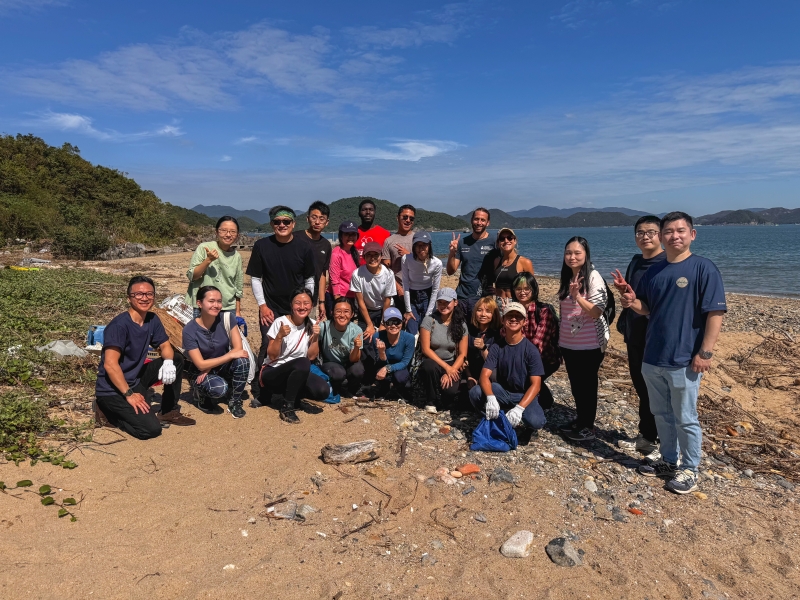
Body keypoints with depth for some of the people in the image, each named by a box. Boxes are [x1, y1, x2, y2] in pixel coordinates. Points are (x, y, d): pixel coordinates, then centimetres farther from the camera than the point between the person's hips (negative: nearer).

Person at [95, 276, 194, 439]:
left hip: (135, 380, 8)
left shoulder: (152, 320, 0)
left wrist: (168, 362, -13)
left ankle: (170, 412, 11)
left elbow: (166, 346, 10)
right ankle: (111, 411, 4)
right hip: (112, 390, -8)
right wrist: (129, 395, -23)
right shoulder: (119, 324, -22)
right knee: (151, 428, -21)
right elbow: (110, 364, -26)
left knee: (177, 359, 1)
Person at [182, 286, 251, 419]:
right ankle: (200, 394, 4)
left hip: (224, 368, 3)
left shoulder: (226, 318, -14)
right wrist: (230, 355, -27)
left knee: (242, 360, -29)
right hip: (201, 373, -3)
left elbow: (238, 348, -16)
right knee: (219, 388, -35)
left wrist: (209, 369, -20)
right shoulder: (190, 330, -20)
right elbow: (201, 365, -19)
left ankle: (234, 402, -5)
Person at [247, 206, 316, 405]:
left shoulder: (304, 247, -3)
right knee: (268, 348, -7)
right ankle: (258, 392, 6)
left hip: (296, 310, 1)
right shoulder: (261, 246, -4)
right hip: (270, 309, -1)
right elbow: (255, 278, 1)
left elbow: (309, 280, 5)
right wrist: (262, 305, -5)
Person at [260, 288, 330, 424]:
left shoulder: (312, 325, 0)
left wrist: (315, 337, -14)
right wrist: (280, 336, -28)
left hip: (298, 373, 5)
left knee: (323, 390, -22)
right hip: (272, 372, -4)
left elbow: (311, 356, -1)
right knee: (302, 363, -35)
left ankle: (293, 397, 5)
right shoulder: (280, 322, -13)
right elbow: (272, 356, -13)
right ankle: (287, 406, -19)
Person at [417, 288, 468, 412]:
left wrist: (451, 371, -18)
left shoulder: (461, 324, -1)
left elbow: (462, 354, -2)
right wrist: (446, 367, -18)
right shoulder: (429, 320, -7)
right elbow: (426, 349, -12)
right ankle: (430, 401, -10)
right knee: (430, 366, -37)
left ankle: (445, 403, 13)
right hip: (432, 363, -1)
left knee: (450, 391, -29)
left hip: (452, 366, 1)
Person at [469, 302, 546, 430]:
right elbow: (485, 375, -15)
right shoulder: (497, 347, -6)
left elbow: (536, 384, -17)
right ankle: (495, 418, 0)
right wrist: (490, 398, -37)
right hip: (502, 391, 2)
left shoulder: (531, 350, -13)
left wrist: (519, 408, -33)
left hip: (525, 395, -2)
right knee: (475, 392, -26)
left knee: (535, 422, -32)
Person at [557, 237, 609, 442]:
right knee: (575, 384, 15)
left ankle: (588, 426, 18)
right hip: (568, 343, 6)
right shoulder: (567, 277, 8)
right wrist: (560, 337, 17)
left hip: (590, 344, -6)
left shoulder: (593, 277, -14)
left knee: (587, 384, 5)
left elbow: (596, 312, -21)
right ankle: (580, 420, 30)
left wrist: (577, 296, -34)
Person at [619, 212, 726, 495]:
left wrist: (705, 352, -16)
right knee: (661, 414, 18)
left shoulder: (703, 268, -10)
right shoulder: (653, 272, 8)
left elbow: (715, 313, -13)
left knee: (685, 419, 7)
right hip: (652, 358, 6)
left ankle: (689, 469, 24)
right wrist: (632, 301, -6)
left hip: (684, 361, -6)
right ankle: (668, 461, 34)